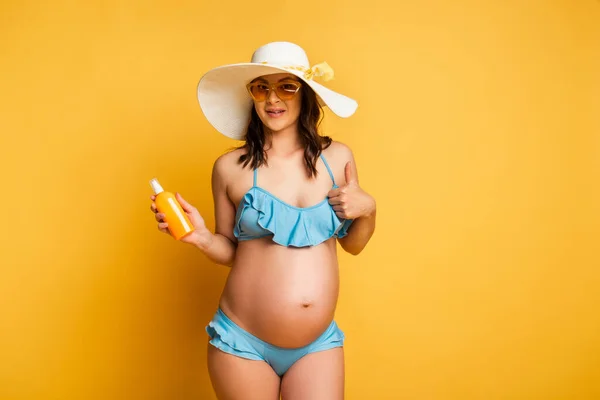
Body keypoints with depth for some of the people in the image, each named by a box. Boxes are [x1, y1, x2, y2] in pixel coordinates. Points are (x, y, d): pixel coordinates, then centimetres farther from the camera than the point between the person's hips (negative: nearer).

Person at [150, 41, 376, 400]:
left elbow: (353, 244, 11)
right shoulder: (231, 167, -6)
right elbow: (231, 251, 4)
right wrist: (201, 237, -14)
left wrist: (367, 208, -7)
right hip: (242, 342, -1)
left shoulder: (337, 157, 0)